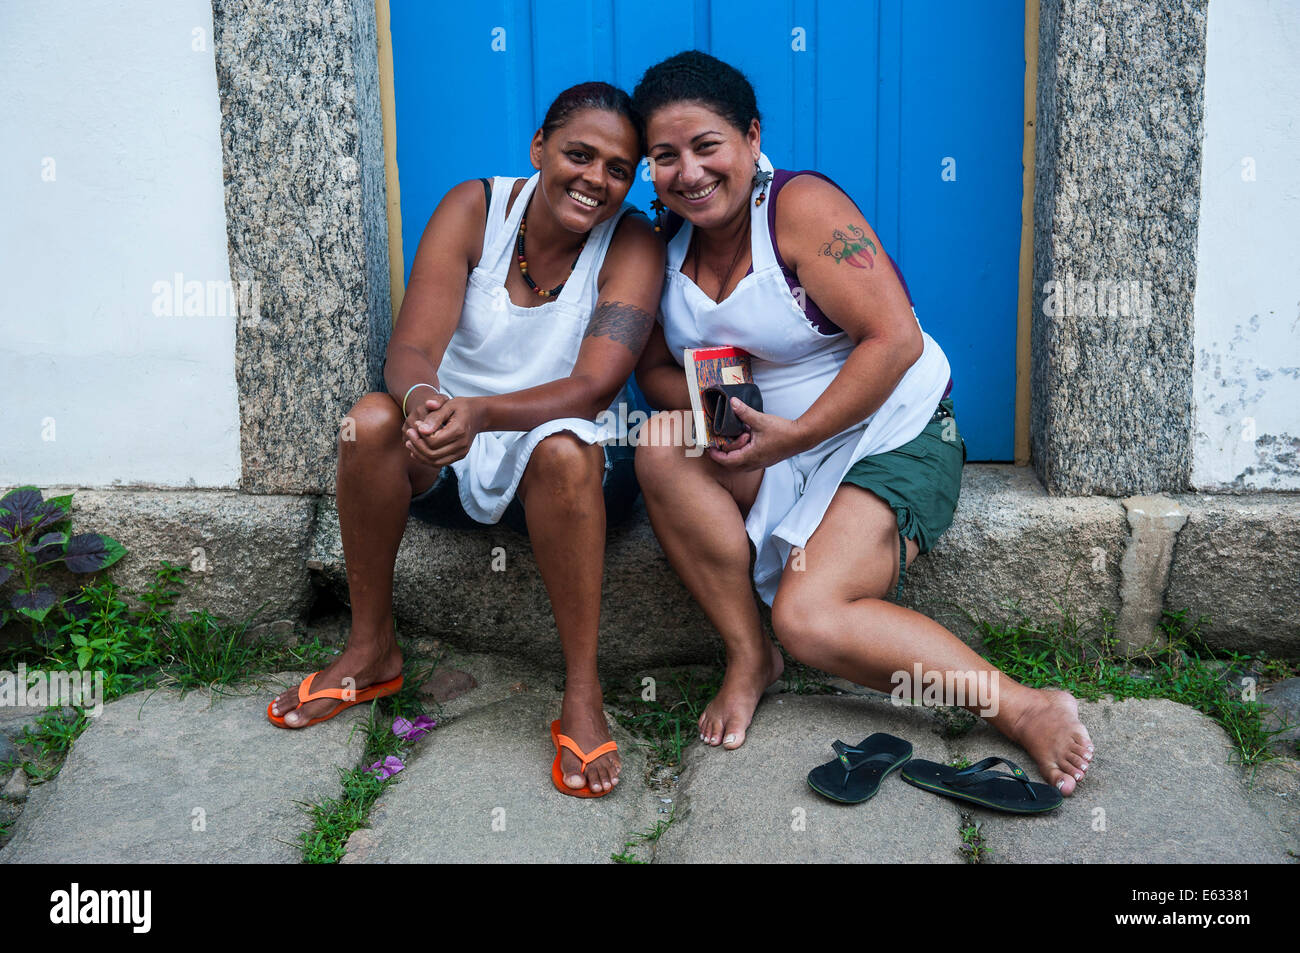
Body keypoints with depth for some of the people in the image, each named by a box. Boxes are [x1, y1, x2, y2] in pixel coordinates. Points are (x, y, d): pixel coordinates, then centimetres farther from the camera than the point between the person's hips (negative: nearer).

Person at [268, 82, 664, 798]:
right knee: (371, 420, -27)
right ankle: (370, 650, -8)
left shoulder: (632, 245, -11)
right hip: (445, 462, 3)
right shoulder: (474, 209, -6)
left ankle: (582, 693, -24)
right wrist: (421, 399, -42)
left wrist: (476, 412, -41)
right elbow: (410, 348, -16)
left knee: (562, 448, -36)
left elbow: (593, 387, -23)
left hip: (566, 467, -2)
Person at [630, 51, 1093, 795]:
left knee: (809, 617, -25)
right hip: (771, 447, 6)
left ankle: (1027, 709, -14)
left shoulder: (801, 206, -15)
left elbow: (896, 338, -21)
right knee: (660, 447, -22)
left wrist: (794, 435, -22)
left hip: (894, 437, -6)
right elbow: (655, 369, 6)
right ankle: (748, 655, -11)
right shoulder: (668, 243, 4)